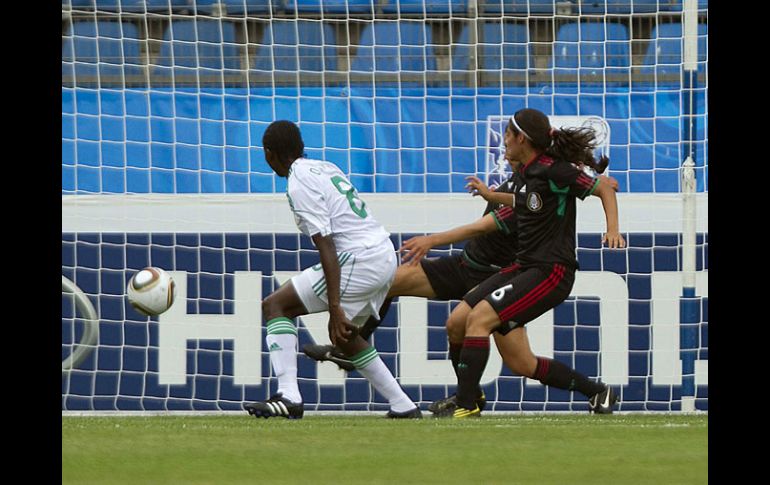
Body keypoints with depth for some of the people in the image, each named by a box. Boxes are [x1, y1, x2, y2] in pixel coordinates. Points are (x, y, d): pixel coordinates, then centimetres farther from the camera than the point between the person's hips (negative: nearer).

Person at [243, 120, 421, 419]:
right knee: (344, 334, 27)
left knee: (275, 306, -4)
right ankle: (403, 407, 27)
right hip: (387, 257, 9)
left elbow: (327, 247, -17)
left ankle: (288, 397, -16)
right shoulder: (327, 168, 17)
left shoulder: (299, 184, -9)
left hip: (359, 260, -9)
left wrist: (335, 307, -21)